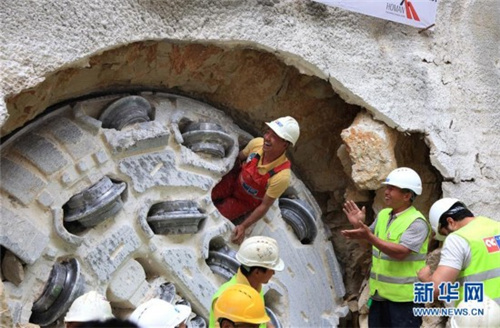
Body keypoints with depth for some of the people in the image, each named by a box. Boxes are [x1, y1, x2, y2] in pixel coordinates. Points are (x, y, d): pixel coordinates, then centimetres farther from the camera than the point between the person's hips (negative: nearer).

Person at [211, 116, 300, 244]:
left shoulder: (282, 175, -36)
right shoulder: (257, 143, -24)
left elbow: (264, 206, -25)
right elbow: (239, 157, 0)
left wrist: (243, 227, -25)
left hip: (246, 201, -3)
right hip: (235, 181, 3)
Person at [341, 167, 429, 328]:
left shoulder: (417, 223, -16)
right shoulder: (383, 215, 8)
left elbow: (400, 252, -28)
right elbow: (369, 241, 18)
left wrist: (368, 236, -35)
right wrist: (359, 225, -3)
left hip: (404, 296, -8)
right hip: (379, 293, 8)